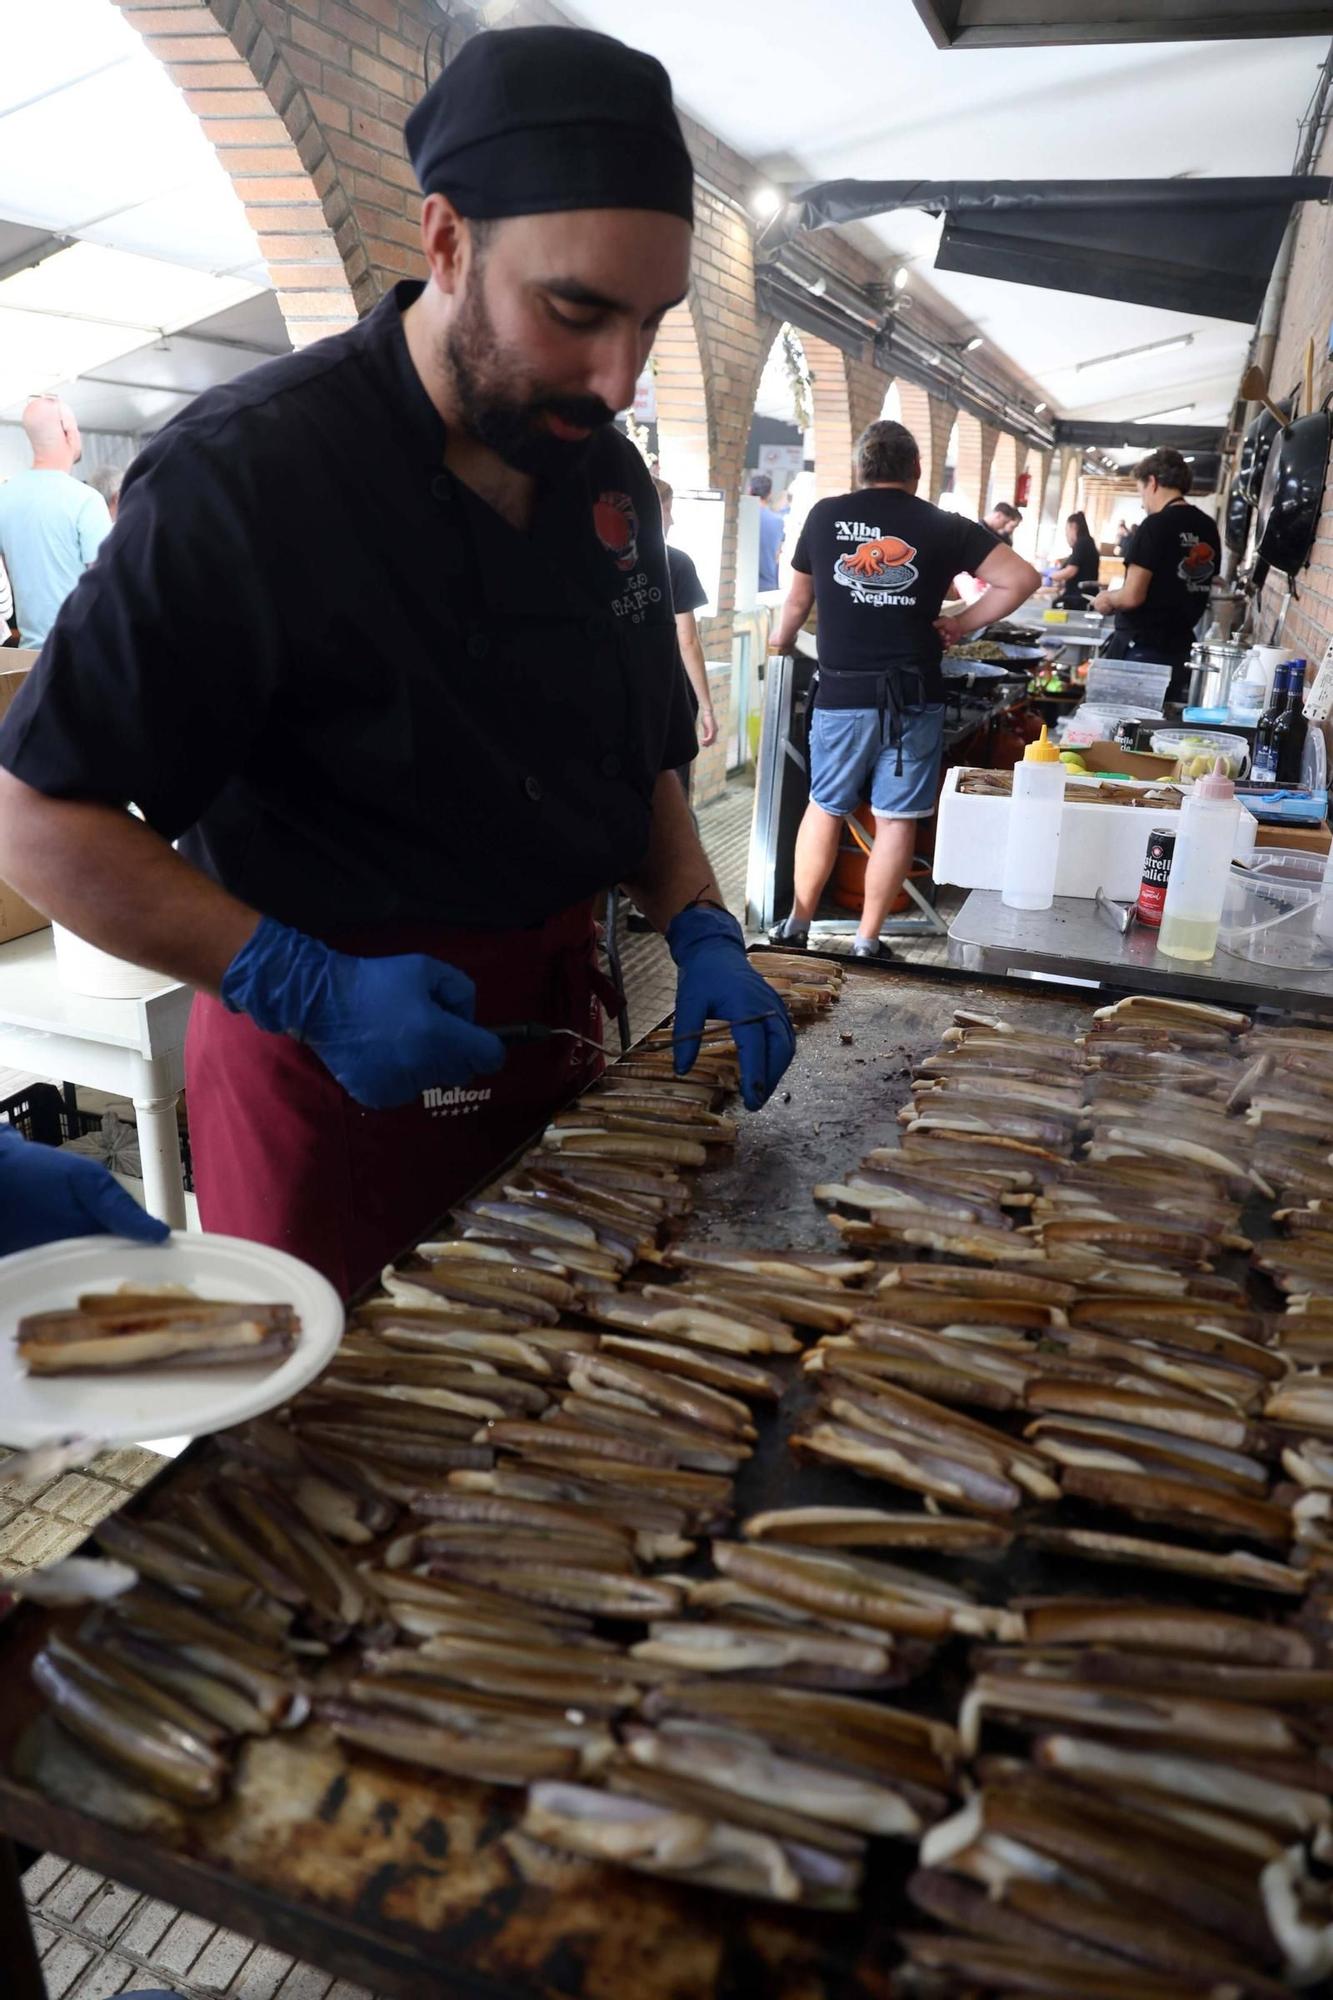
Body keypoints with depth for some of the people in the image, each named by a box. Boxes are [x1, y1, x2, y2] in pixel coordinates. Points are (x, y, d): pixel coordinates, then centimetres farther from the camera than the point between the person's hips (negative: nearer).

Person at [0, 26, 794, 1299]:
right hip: (327, 1074, -6)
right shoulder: (243, 476, -18)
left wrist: (698, 933, -4)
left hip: (543, 1028, 6)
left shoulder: (608, 479, 3)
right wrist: (307, 986, -24)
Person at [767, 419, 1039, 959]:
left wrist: (778, 645, 34)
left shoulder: (824, 515, 4)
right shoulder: (943, 527, 0)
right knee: (895, 819, 8)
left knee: (824, 808, 16)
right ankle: (867, 942, 13)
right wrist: (962, 625, 5)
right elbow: (1022, 579, -4)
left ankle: (796, 926, 22)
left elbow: (798, 600, 16)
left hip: (842, 694, 1)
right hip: (912, 697, -1)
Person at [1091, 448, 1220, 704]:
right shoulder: (1209, 529, 7)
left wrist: (1106, 599, 2)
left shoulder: (1155, 525, -13)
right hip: (1178, 649, 7)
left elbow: (1133, 596, -17)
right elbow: (1193, 589, 15)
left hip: (1139, 648, -7)